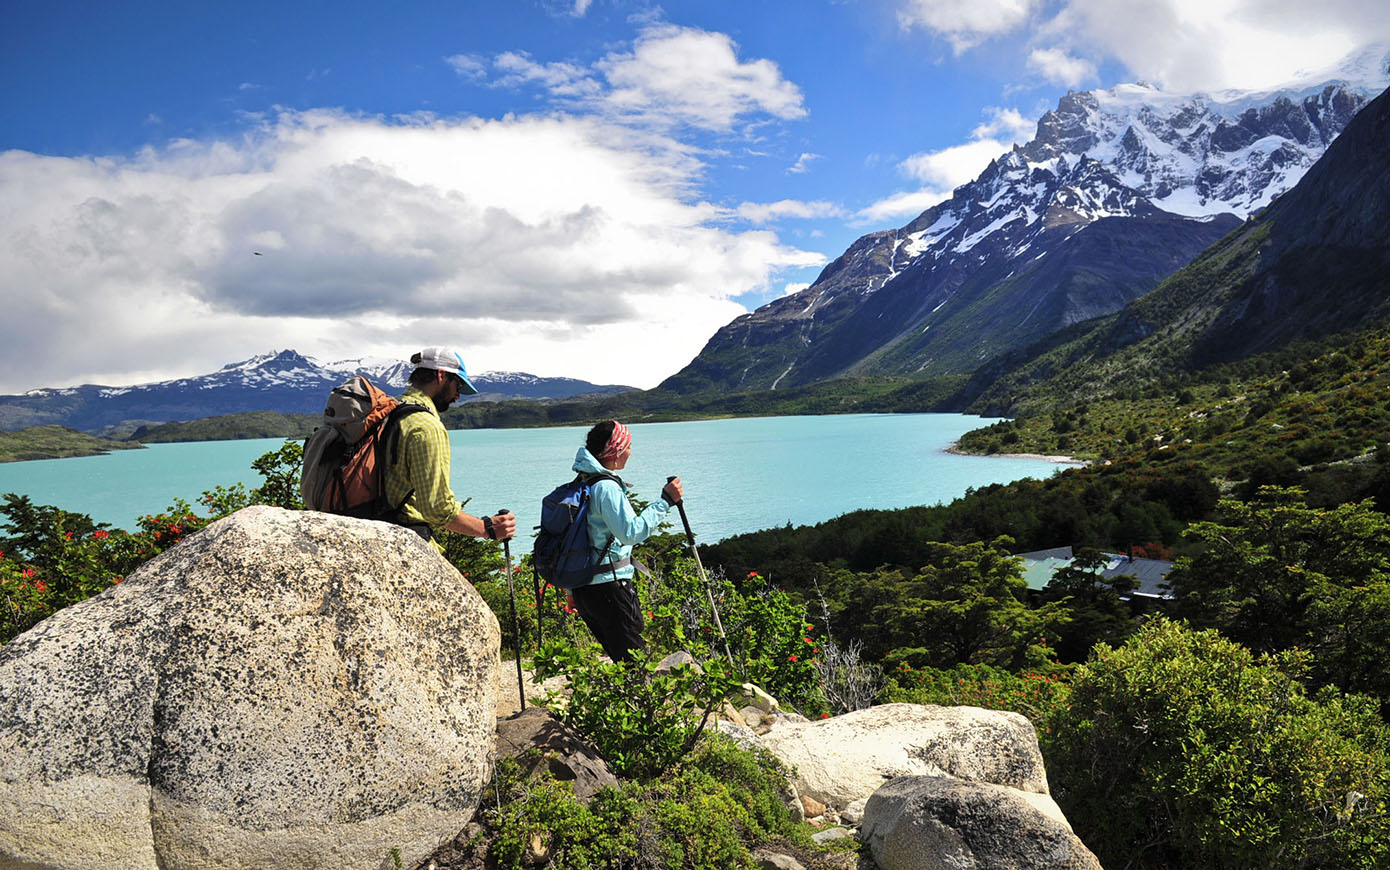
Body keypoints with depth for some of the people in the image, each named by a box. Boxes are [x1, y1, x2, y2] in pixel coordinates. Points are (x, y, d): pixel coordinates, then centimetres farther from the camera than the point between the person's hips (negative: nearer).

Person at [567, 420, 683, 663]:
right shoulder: (607, 487, -14)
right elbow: (632, 531, -25)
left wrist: (573, 590, 25)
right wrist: (665, 501, -19)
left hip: (583, 589, 9)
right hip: (610, 586, -9)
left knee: (622, 661, 14)